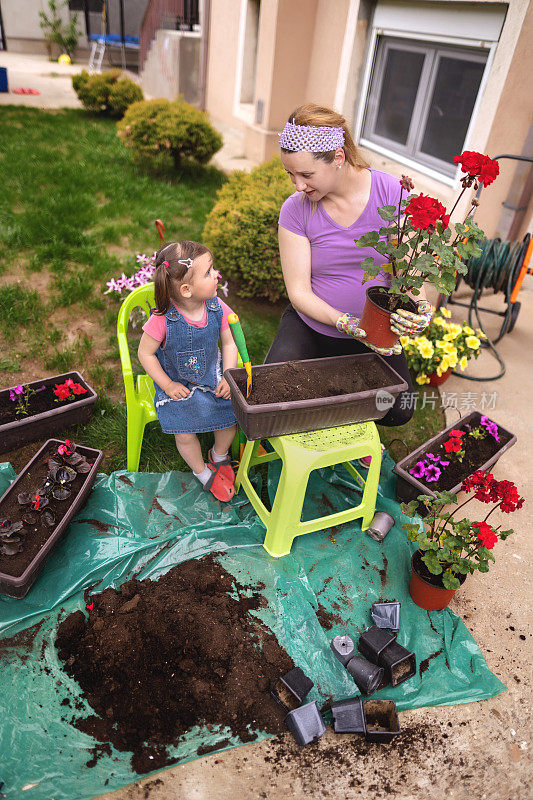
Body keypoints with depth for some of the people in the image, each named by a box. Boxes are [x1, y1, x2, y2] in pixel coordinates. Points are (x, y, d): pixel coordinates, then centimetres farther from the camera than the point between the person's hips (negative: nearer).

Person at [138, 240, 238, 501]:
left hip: (211, 378, 3)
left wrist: (228, 378, -12)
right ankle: (202, 472, 24)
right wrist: (168, 386, -13)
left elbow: (229, 344, -2)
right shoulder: (163, 319, -27)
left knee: (230, 420, -4)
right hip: (177, 384, -3)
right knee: (185, 434, -8)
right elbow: (145, 353, -13)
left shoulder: (217, 308, -15)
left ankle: (219, 455, 31)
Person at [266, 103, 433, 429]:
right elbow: (299, 291, -14)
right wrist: (346, 323, -28)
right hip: (313, 325, 0)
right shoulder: (295, 210, -12)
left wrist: (418, 304, -32)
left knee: (399, 412, -10)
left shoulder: (391, 192, -12)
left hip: (376, 332, 1)